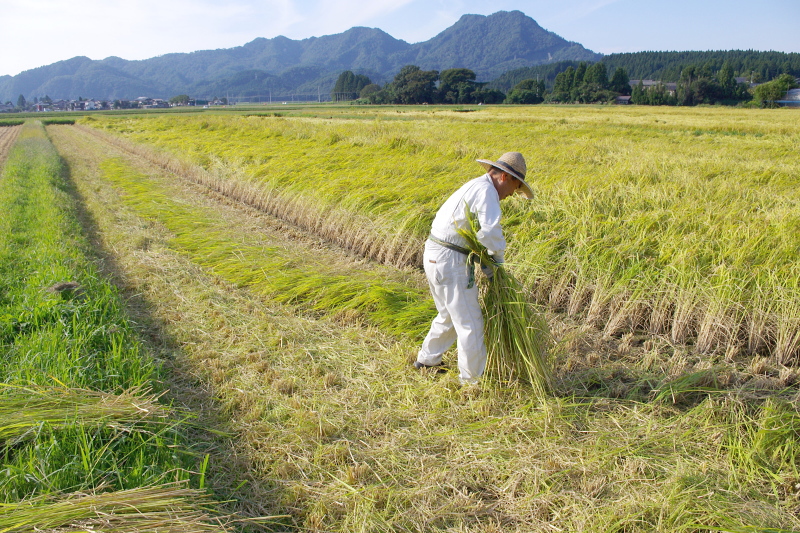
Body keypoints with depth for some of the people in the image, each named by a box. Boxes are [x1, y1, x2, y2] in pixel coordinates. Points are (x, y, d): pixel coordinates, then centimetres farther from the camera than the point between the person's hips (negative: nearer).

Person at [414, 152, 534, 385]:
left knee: (450, 315, 26)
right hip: (449, 260, -10)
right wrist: (498, 255, -8)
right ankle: (473, 379, 12)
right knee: (470, 322, 0)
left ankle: (426, 359, 40)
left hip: (434, 254, 10)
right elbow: (489, 231, -27)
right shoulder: (486, 190, -14)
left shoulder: (473, 187, 19)